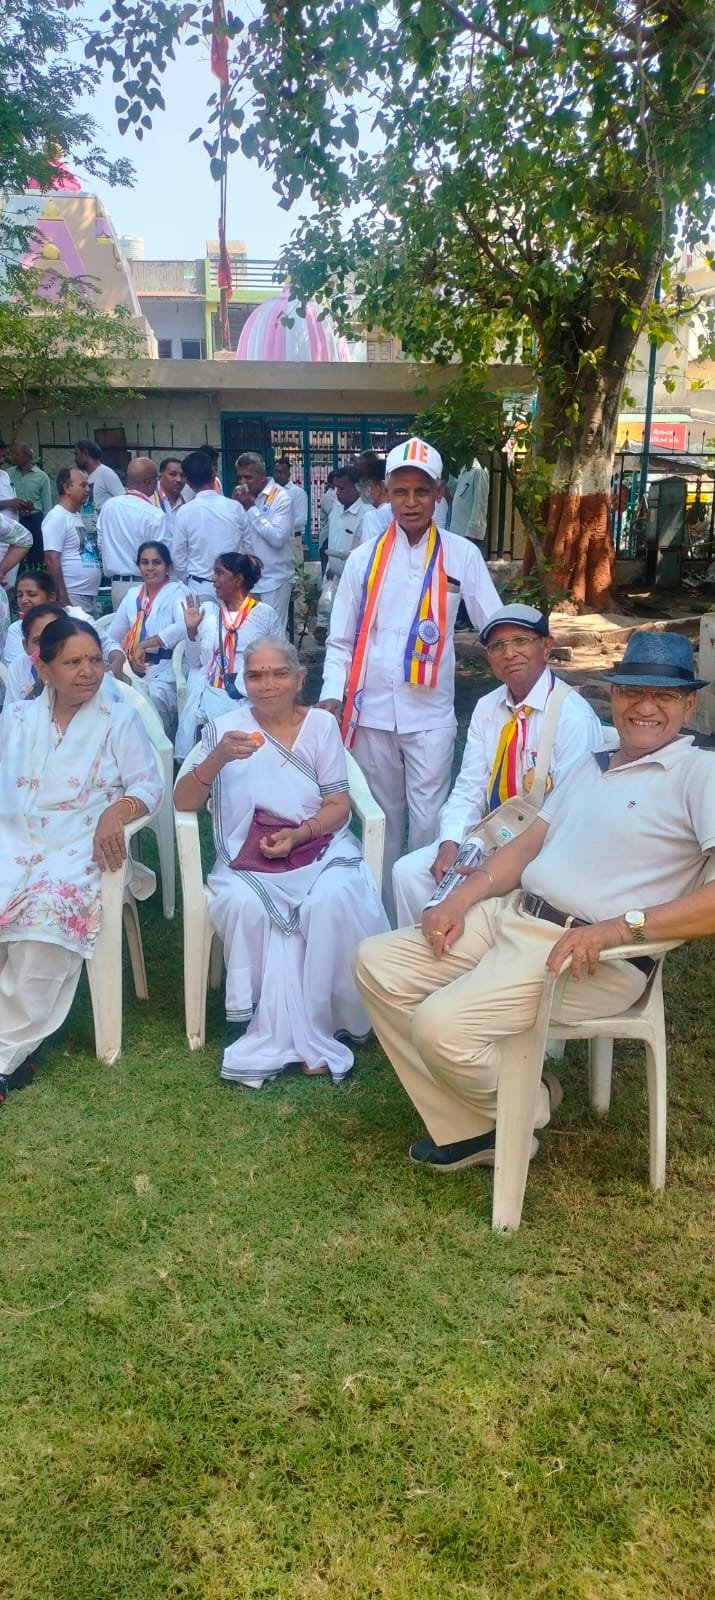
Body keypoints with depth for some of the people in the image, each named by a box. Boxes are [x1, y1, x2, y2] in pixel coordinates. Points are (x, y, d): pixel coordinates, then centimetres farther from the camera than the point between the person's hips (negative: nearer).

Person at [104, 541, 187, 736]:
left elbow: (184, 625, -20)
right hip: (132, 669, 4)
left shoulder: (176, 592, 3)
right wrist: (117, 657, -7)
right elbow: (110, 637, 16)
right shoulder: (132, 595, 19)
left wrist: (145, 645, -25)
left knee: (154, 697, -34)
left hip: (163, 669, -4)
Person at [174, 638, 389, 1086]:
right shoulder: (226, 728, 6)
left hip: (318, 845, 0)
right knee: (244, 905, -32)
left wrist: (298, 834, -17)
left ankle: (318, 1026, -13)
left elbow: (339, 806, 2)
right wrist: (219, 758, -19)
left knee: (332, 900, -32)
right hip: (250, 856, 0)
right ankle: (279, 1033, -15)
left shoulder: (322, 724, 6)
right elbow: (183, 802, -1)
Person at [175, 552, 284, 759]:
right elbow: (195, 662, 13)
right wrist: (191, 630, 0)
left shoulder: (266, 614, 5)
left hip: (251, 697, -2)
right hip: (210, 694, 3)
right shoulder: (206, 612, 12)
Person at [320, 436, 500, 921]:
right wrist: (332, 694, -7)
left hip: (430, 712, -2)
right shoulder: (364, 558, 5)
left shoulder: (462, 556, 1)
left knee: (428, 820, -1)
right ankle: (383, 916, 26)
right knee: (383, 817, 13)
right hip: (372, 711, 2)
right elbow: (341, 639, 7)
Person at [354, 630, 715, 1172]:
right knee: (376, 963, 1)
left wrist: (617, 928, -27)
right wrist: (462, 899, 3)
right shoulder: (592, 764, 19)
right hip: (506, 915, 9)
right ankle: (465, 1128, 5)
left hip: (595, 957, -9)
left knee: (441, 1024, -25)